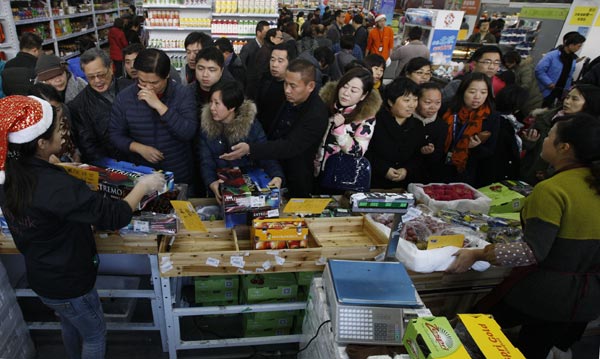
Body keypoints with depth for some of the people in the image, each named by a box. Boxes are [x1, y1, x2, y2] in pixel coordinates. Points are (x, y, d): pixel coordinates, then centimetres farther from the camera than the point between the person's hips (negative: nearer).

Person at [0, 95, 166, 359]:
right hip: (68, 282, -8)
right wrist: (143, 186, -16)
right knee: (95, 334, 19)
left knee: (70, 326, 32)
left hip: (40, 275, 8)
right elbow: (115, 216, -30)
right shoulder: (55, 186, -36)